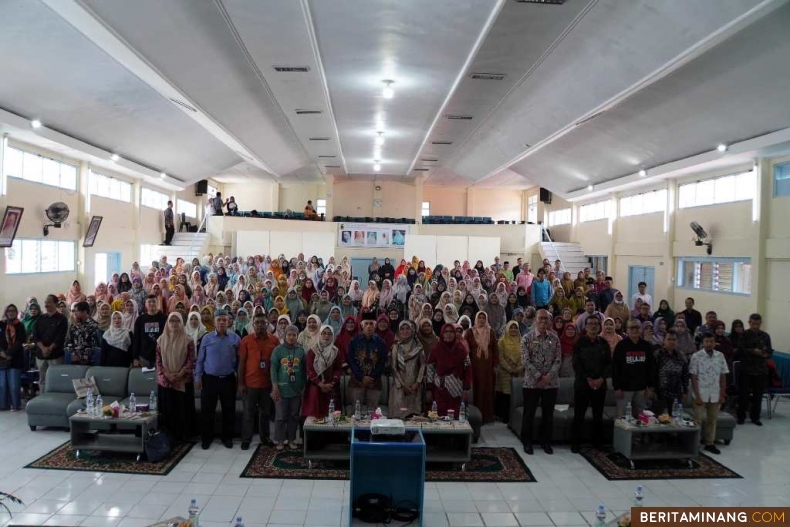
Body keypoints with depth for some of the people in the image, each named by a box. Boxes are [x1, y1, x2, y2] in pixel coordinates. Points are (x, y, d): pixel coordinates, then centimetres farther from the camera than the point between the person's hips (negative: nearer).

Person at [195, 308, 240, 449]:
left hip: (228, 379, 0)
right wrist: (198, 377, 1)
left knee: (229, 410, 9)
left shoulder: (235, 338, -1)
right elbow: (200, 359, 4)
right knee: (207, 410, 7)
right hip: (209, 379, 0)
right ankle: (207, 438, 23)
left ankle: (227, 437, 24)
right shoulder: (207, 338, 0)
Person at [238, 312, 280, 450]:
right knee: (249, 413, 6)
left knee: (265, 412, 13)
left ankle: (265, 438, 26)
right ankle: (246, 440, 16)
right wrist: (241, 383, -5)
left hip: (267, 383, 2)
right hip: (250, 383, -2)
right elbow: (241, 362, -2)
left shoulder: (275, 340, 0)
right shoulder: (246, 340, -4)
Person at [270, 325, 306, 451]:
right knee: (280, 416, 4)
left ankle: (291, 440, 21)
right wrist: (275, 387, -11)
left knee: (294, 416, 10)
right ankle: (279, 440, 16)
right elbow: (273, 369, -5)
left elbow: (304, 370, 8)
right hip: (282, 389, -2)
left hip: (296, 389, 2)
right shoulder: (278, 349, -3)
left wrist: (303, 386, 7)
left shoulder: (301, 350, 4)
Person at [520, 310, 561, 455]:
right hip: (532, 382, -2)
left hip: (551, 382, 3)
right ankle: (527, 442, 19)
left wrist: (548, 376, -12)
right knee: (529, 414, 5)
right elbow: (525, 361, -10)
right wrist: (539, 376, -15)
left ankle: (546, 442, 25)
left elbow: (558, 360, 1)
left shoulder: (554, 337, 4)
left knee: (548, 414, 10)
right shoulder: (527, 338, -5)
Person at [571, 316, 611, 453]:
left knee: (598, 416, 7)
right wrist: (588, 379, -14)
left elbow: (609, 363, 5)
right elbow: (576, 364, -6)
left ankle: (598, 443, 18)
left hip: (600, 384, 2)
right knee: (579, 415, 1)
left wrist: (602, 378, -9)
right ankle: (575, 443, 9)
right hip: (582, 384, -2)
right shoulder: (579, 343, 0)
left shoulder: (604, 343, 8)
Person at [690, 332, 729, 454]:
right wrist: (697, 396, -12)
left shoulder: (720, 356, 1)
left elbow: (723, 376, 7)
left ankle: (710, 443, 24)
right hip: (701, 395, -4)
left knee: (712, 420, 12)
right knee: (698, 420, 2)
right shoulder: (696, 356, -10)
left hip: (715, 395, 4)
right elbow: (693, 377, -9)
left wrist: (722, 394, 3)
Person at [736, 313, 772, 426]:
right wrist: (753, 351, -22)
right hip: (746, 369, -2)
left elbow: (770, 351, 7)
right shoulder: (744, 335, -1)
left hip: (761, 370, 3)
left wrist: (766, 354, -14)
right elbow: (740, 350, -8)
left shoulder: (765, 336, 8)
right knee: (744, 394, 1)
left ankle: (755, 417, 20)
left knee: (758, 394, 7)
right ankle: (741, 416, 13)